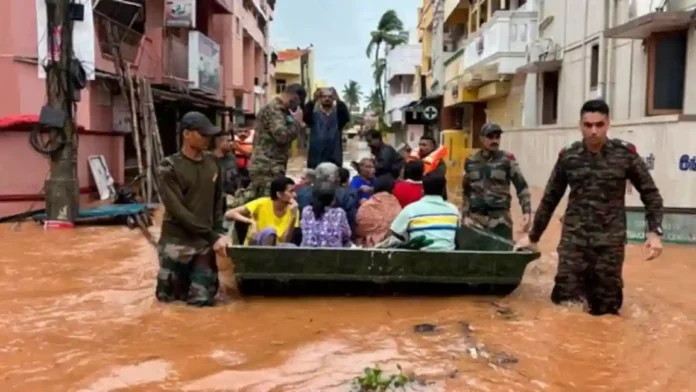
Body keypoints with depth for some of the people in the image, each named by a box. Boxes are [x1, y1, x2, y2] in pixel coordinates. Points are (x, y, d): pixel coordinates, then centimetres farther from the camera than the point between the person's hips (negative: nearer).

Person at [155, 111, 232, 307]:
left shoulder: (212, 163, 4)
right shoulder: (169, 168, -11)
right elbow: (178, 211, -17)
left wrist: (219, 232, -2)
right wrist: (213, 236, -19)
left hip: (204, 242, 3)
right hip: (177, 242, -3)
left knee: (202, 299, 1)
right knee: (168, 296, 7)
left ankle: (193, 277, 33)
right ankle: (183, 278, 39)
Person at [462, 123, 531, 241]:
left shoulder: (507, 159, -3)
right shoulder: (471, 162, 6)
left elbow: (522, 187, -4)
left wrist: (526, 211, -14)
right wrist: (465, 215, 9)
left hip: (500, 217, -3)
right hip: (476, 217, 3)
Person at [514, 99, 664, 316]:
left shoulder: (625, 154, -3)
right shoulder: (568, 156, 1)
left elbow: (650, 193, 6)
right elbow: (550, 199, 10)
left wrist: (655, 231, -7)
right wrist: (533, 236, 15)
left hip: (610, 244, -1)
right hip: (573, 241, 1)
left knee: (605, 309, 5)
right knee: (564, 303, -2)